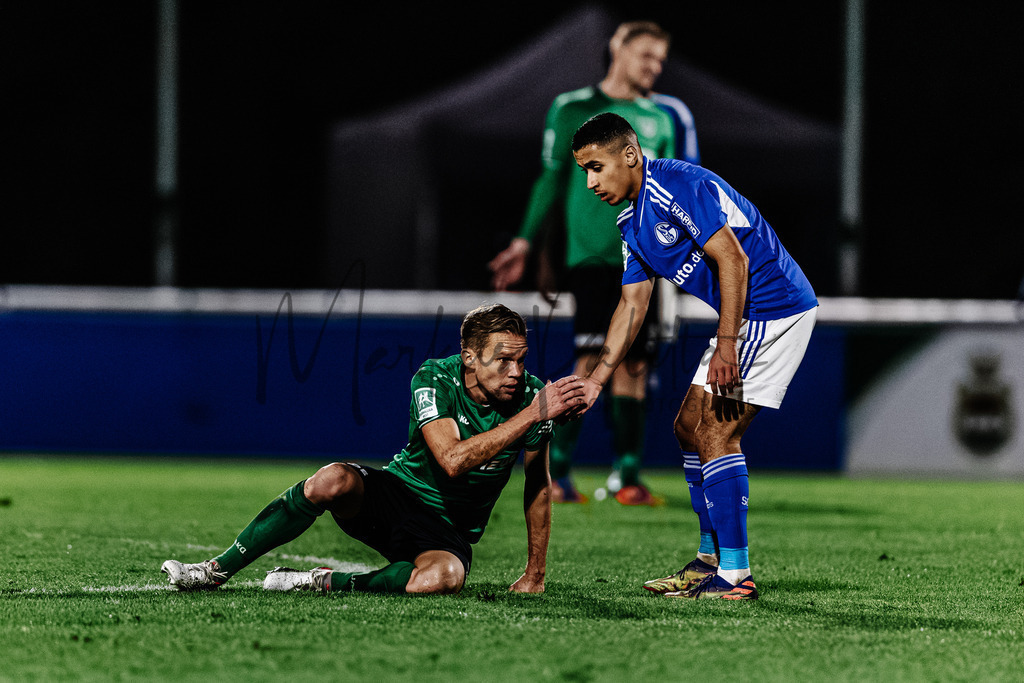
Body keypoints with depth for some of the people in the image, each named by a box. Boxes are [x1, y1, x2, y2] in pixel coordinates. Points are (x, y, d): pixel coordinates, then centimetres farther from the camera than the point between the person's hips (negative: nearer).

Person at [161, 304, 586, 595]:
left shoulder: (530, 394, -10)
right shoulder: (434, 380, -16)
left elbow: (538, 484, 2)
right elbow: (452, 459, -32)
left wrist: (534, 575, 3)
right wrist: (532, 416, -35)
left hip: (449, 530, 1)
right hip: (397, 494, 0)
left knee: (441, 577, -39)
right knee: (333, 480, -35)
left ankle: (325, 583, -18)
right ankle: (216, 572, -23)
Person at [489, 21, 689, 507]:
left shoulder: (659, 120, 16)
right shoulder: (574, 109, 4)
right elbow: (552, 180, 5)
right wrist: (527, 244, 0)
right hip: (592, 253, -4)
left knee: (634, 362, 2)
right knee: (593, 357, -13)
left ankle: (626, 475, 6)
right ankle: (554, 468, -5)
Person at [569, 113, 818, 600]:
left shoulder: (678, 185, -18)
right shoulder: (633, 222, 14)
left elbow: (733, 260, -23)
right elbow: (632, 303, 16)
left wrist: (725, 345, -25)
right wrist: (596, 379, 9)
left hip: (775, 308, -10)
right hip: (745, 318, 10)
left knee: (715, 432, -13)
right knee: (689, 426, 13)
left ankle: (735, 574, -13)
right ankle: (710, 557, 20)